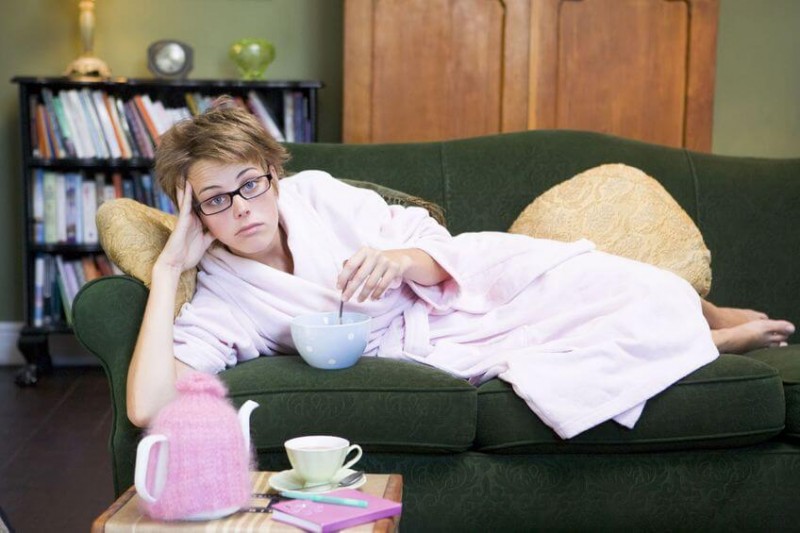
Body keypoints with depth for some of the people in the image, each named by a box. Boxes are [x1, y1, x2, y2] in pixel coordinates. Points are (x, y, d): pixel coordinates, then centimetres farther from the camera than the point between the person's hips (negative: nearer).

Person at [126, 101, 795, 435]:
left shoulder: (313, 192, -7)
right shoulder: (219, 307, -13)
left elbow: (432, 241, -1)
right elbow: (149, 406, -30)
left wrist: (404, 260, -27)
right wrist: (168, 266, -27)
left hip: (471, 275, 3)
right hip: (443, 350, -2)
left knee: (652, 300, -16)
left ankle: (708, 318, 21)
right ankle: (692, 339, 11)